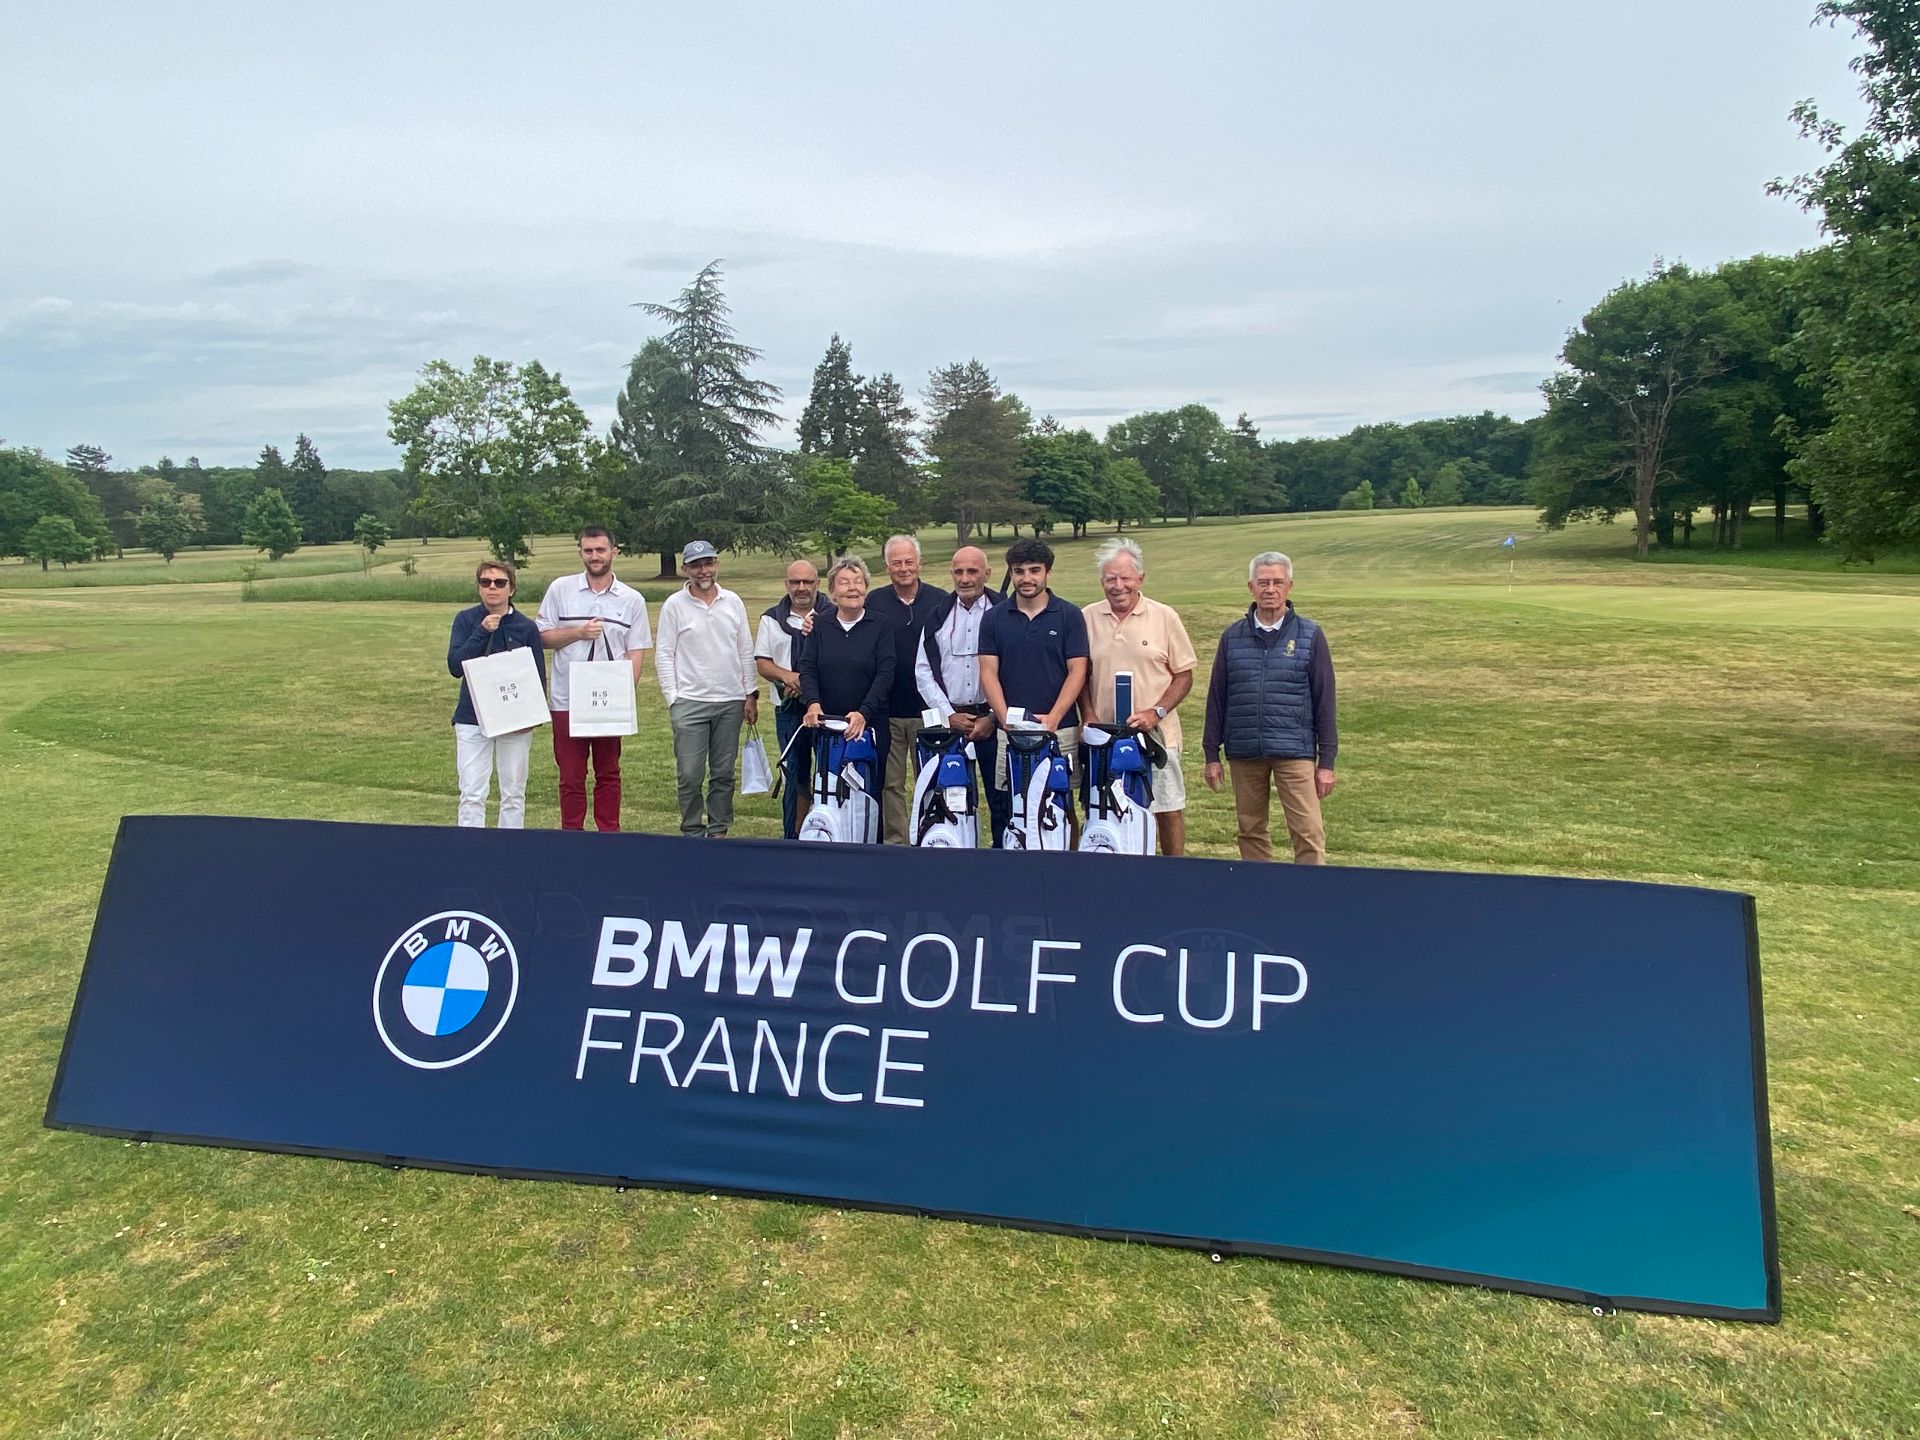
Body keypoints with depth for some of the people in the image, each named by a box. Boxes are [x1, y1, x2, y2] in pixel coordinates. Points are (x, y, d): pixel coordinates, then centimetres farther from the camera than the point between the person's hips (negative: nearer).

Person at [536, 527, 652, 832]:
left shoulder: (632, 599, 4)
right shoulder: (560, 589, 3)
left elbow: (636, 652, 2)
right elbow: (543, 637, 3)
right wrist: (579, 632, -14)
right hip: (567, 700, 0)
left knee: (608, 773, 9)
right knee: (570, 775, 4)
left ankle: (609, 833, 18)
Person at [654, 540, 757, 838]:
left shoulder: (733, 602, 9)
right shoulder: (674, 605, 1)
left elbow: (746, 651, 12)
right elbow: (664, 655, 0)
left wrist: (750, 694, 7)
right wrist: (673, 698, -6)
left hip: (730, 702, 3)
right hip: (690, 702, -3)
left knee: (724, 774, 8)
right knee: (690, 775, -4)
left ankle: (718, 831, 19)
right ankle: (692, 833, 10)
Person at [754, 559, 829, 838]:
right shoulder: (772, 618, 12)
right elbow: (762, 663, 8)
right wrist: (788, 676, -10)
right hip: (788, 709, 2)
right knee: (795, 775, 7)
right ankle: (793, 836, 14)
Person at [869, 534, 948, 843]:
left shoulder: (940, 600, 3)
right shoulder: (873, 603, 6)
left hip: (929, 710, -1)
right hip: (887, 711, 1)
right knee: (890, 783, 6)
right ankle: (893, 842, 15)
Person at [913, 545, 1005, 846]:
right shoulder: (936, 617, 10)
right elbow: (923, 672, 8)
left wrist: (994, 717, -9)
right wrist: (949, 715, -2)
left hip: (994, 721, -2)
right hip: (948, 718, 3)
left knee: (1001, 796, 0)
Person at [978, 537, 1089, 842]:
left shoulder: (1069, 616, 2)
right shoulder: (994, 618, 7)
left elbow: (1077, 671, -2)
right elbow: (988, 673, 3)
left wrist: (1052, 718, -12)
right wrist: (1006, 719, -10)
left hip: (1060, 729, -1)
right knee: (1008, 810, 2)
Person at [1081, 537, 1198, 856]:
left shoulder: (1164, 617, 0)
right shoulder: (1088, 618, 6)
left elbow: (1184, 675, 1)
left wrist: (1155, 713, -12)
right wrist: (1088, 716, -3)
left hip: (1156, 734, -2)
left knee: (1168, 810, 4)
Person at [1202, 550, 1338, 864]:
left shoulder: (1309, 635, 2)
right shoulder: (1233, 636, 8)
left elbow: (1324, 700, 3)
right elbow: (1216, 697, 11)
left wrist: (1327, 760, 0)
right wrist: (1212, 754, 8)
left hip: (1295, 752, -2)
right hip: (1243, 753, 3)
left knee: (1309, 833, -7)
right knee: (1250, 832, 10)